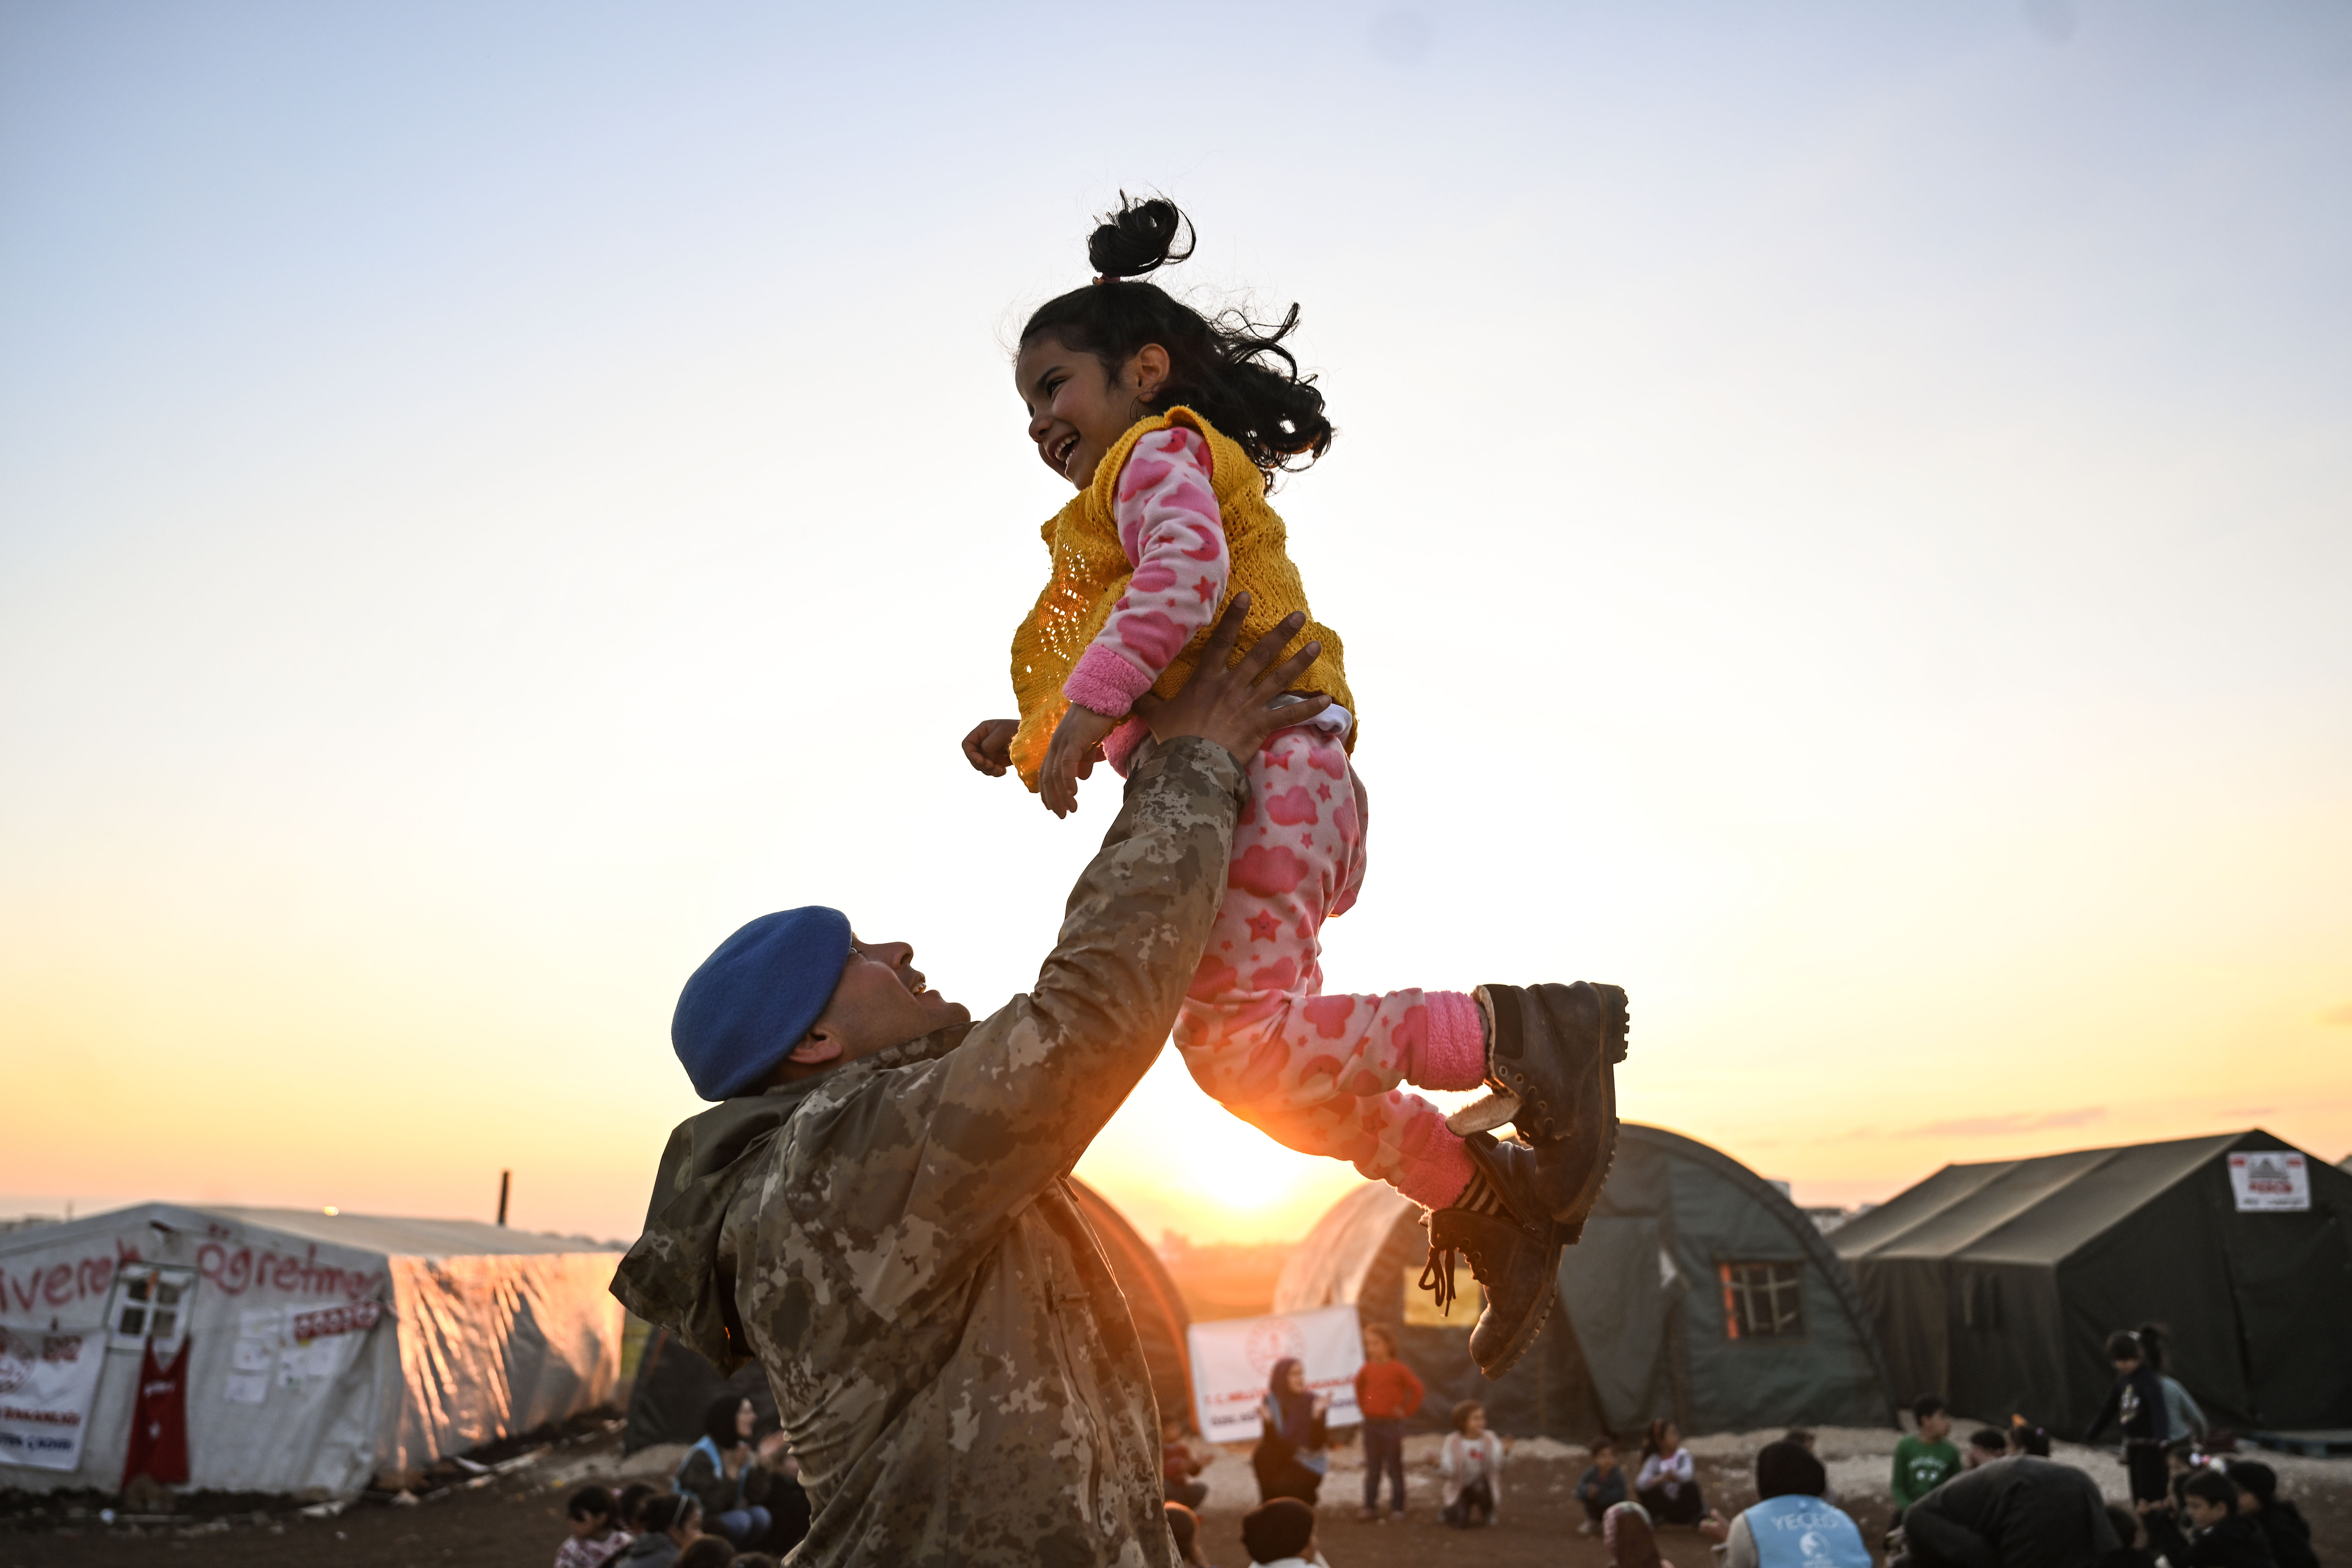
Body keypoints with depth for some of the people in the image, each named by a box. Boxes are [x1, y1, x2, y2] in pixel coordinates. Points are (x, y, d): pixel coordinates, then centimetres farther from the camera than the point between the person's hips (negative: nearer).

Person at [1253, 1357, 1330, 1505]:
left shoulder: (1314, 1402, -6)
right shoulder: (1271, 1403, -6)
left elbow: (1318, 1443, -13)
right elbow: (1273, 1443, -12)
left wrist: (1318, 1415, -26)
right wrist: (1268, 1422, -30)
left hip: (1308, 1465, -2)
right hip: (1279, 1463, 2)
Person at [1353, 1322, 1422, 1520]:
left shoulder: (1399, 1369, -12)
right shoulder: (1366, 1369, 4)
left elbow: (1418, 1389, -13)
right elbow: (1359, 1387, 23)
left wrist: (1406, 1410, -10)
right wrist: (1363, 1406, 13)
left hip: (1392, 1424, -5)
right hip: (1371, 1423, 5)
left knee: (1394, 1467, 3)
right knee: (1372, 1468, 9)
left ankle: (1399, 1507, 12)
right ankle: (1370, 1506, 14)